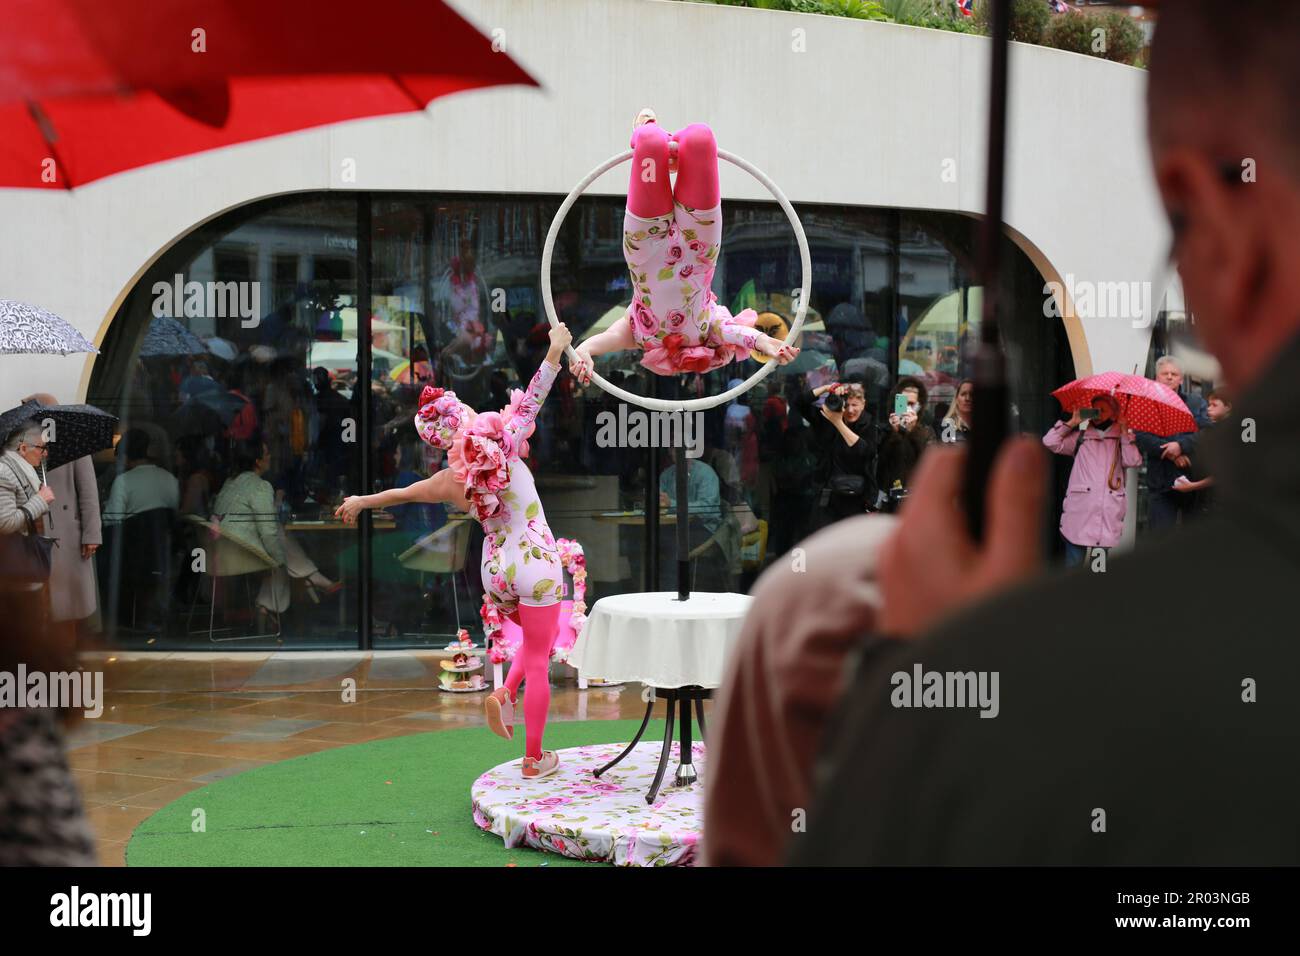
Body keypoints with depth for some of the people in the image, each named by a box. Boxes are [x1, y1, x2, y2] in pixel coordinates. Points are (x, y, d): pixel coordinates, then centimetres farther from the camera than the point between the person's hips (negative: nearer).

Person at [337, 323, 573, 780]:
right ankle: (534, 759, 8)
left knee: (540, 638, 29)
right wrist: (555, 351, -9)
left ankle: (505, 694, 6)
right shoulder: (502, 448, -11)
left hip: (496, 570, 5)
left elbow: (401, 493, 18)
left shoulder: (449, 481, 1)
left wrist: (361, 502, 35)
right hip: (537, 562, -5)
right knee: (537, 660, 3)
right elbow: (533, 400, -14)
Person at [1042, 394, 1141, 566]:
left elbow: (1133, 461, -5)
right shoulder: (1080, 437, 15)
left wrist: (1124, 430, -2)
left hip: (1108, 512, 0)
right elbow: (1050, 442, 5)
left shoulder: (1123, 439, 13)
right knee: (1073, 562, -4)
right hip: (1079, 509, 0)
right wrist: (1072, 423, 6)